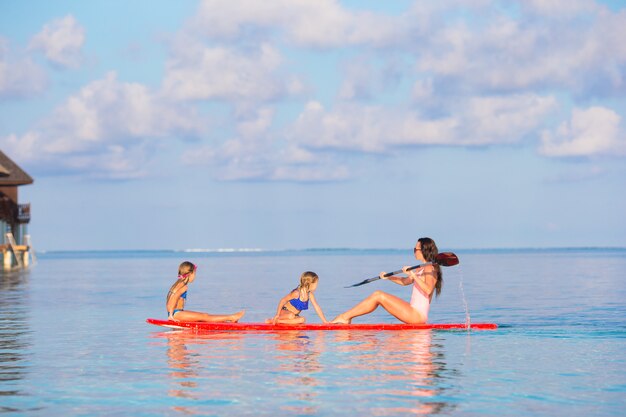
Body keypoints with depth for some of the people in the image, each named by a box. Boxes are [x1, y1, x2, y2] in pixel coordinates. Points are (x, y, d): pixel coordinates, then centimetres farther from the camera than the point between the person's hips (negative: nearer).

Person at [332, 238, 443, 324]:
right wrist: (388, 277, 20)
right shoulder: (421, 269, 18)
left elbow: (428, 290, -29)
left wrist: (413, 275, -33)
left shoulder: (429, 269, -12)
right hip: (414, 312, 10)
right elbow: (405, 281, 32)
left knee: (378, 296, -13)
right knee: (377, 295, 7)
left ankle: (345, 317, -9)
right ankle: (347, 318, 1)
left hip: (417, 315, -10)